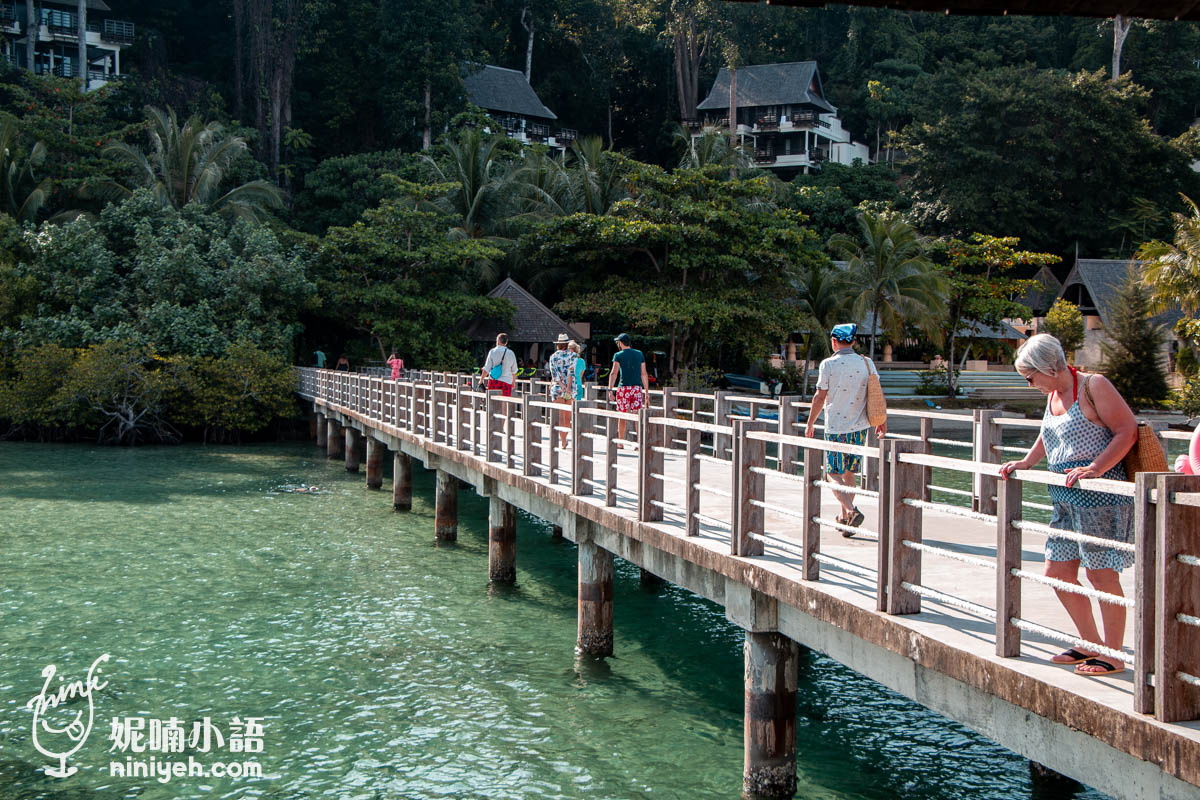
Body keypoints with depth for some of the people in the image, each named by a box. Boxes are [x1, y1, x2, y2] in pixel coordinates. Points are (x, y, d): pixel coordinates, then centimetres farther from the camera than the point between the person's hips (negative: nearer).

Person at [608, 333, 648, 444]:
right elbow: (644, 374, 11)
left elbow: (614, 373, -10)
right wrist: (646, 391, 15)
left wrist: (610, 389, -12)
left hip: (623, 388, -3)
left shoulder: (618, 355, 0)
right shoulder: (639, 354, 11)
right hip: (637, 388, 3)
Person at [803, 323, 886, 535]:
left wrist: (810, 424, 3)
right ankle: (845, 516, 26)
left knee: (835, 474, 1)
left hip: (835, 427, -4)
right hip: (860, 426, 5)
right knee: (850, 472, 17)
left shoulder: (828, 365, -9)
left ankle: (851, 511, -20)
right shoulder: (866, 363, 2)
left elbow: (820, 397, -7)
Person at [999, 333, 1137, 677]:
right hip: (1065, 497, 9)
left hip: (1099, 496, -9)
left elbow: (1128, 430, -15)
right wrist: (1025, 463, 16)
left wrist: (1095, 469, -23)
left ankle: (1113, 656, 7)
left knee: (1101, 574, -4)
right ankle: (1091, 643, 25)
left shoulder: (1093, 386, -11)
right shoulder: (1054, 395, 14)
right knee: (1057, 572, 11)